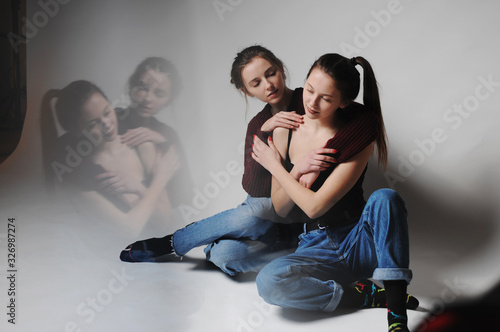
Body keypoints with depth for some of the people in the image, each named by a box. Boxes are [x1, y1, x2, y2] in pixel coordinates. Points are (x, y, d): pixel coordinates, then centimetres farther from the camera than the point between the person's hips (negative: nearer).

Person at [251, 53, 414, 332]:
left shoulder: (357, 138, -13)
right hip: (316, 248, 3)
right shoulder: (284, 132, 0)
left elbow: (315, 206, -18)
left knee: (386, 198, -35)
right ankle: (369, 295, -16)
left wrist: (275, 166, -6)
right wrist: (297, 173, -16)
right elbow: (280, 209, 5)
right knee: (269, 282, -30)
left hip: (360, 242, -2)